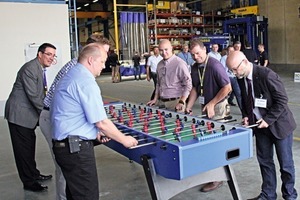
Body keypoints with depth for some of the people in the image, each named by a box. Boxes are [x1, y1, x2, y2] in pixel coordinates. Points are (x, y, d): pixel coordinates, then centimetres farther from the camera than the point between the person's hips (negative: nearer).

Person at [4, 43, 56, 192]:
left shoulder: (41, 69, 10)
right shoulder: (30, 68, -21)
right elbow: (33, 96, -23)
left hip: (28, 113, 9)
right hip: (19, 114, -9)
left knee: (30, 144, 18)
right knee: (23, 148, 1)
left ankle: (33, 174, 32)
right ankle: (29, 182, 11)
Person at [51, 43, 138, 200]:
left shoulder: (70, 76, 12)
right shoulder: (86, 81, -18)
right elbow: (102, 122, -18)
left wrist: (94, 131, 15)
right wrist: (124, 140, -4)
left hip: (63, 144, 10)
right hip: (76, 148, -10)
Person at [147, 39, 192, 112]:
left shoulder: (179, 63, -12)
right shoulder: (160, 64, 11)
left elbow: (188, 85, -14)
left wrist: (181, 102, -19)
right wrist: (155, 99, 16)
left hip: (174, 103, -6)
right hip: (160, 102, 6)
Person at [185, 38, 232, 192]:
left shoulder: (214, 65, -17)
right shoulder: (194, 68, 6)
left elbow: (227, 87, -17)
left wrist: (211, 104, -16)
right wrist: (188, 106, 7)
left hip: (218, 107, -7)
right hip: (205, 107, 7)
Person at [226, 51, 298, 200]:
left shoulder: (267, 75, -23)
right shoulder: (241, 78, -1)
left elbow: (282, 100, -19)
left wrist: (268, 120, -20)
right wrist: (246, 116, -2)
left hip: (278, 125, -6)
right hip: (260, 125, 6)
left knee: (285, 164, 7)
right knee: (264, 161, 14)